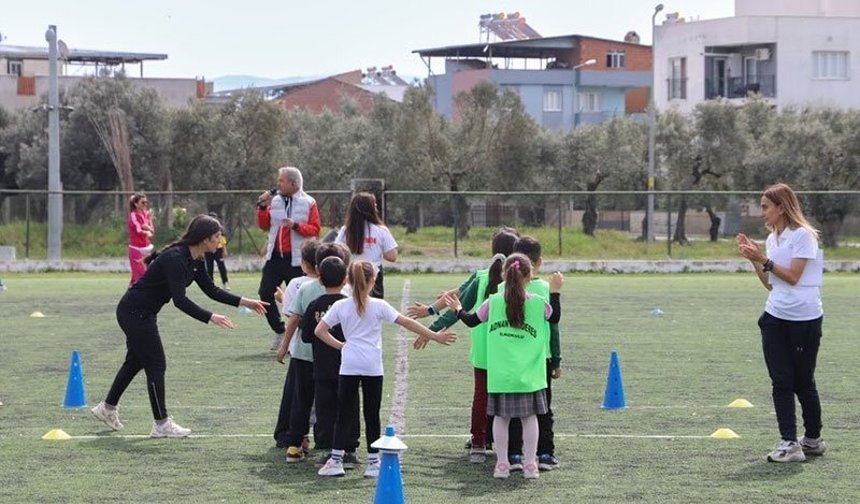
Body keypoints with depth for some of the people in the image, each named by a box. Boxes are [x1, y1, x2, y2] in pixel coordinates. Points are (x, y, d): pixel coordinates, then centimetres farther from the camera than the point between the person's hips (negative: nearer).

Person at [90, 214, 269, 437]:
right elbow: (180, 300, -32)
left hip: (142, 312, 10)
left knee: (136, 361, 22)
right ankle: (162, 425, 3)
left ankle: (107, 408, 37)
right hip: (135, 312, -10)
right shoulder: (175, 258, -27)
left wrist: (244, 302, 5)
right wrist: (210, 317, -36)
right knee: (156, 365, -4)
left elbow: (211, 290, 10)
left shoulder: (195, 260, 1)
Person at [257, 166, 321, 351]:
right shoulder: (275, 201, 9)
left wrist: (296, 225, -22)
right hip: (275, 257, 5)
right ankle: (279, 331, 14)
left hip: (296, 260, -5)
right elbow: (264, 226, 10)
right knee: (265, 293, -1)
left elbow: (314, 230, -9)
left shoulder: (308, 203, -3)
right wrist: (262, 207, -3)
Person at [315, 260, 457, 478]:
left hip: (348, 366, 1)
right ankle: (373, 462, 9)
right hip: (373, 367, -1)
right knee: (372, 415, 6)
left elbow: (319, 330, -1)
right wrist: (434, 336, 2)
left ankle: (336, 460, 2)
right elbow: (407, 322, -3)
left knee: (344, 413, 6)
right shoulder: (379, 306, -3)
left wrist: (339, 345, 6)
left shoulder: (340, 306, 1)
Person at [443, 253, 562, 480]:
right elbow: (555, 318, 15)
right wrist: (555, 292, 23)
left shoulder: (493, 302, -2)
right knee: (529, 417, 8)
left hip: (500, 375, 1)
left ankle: (502, 463, 11)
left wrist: (458, 310, 31)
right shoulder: (538, 303, -4)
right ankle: (530, 464, 10)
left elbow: (472, 321, 12)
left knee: (501, 417, 8)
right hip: (528, 375, -1)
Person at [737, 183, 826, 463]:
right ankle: (788, 443, -4)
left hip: (804, 319, -6)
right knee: (781, 381, -2)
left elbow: (793, 277, -15)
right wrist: (753, 260, 2)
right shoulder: (772, 238, 12)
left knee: (803, 382, 4)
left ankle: (813, 439, 20)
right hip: (776, 318, 6)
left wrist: (764, 260, -18)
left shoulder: (803, 235, -10)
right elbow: (770, 283, 13)